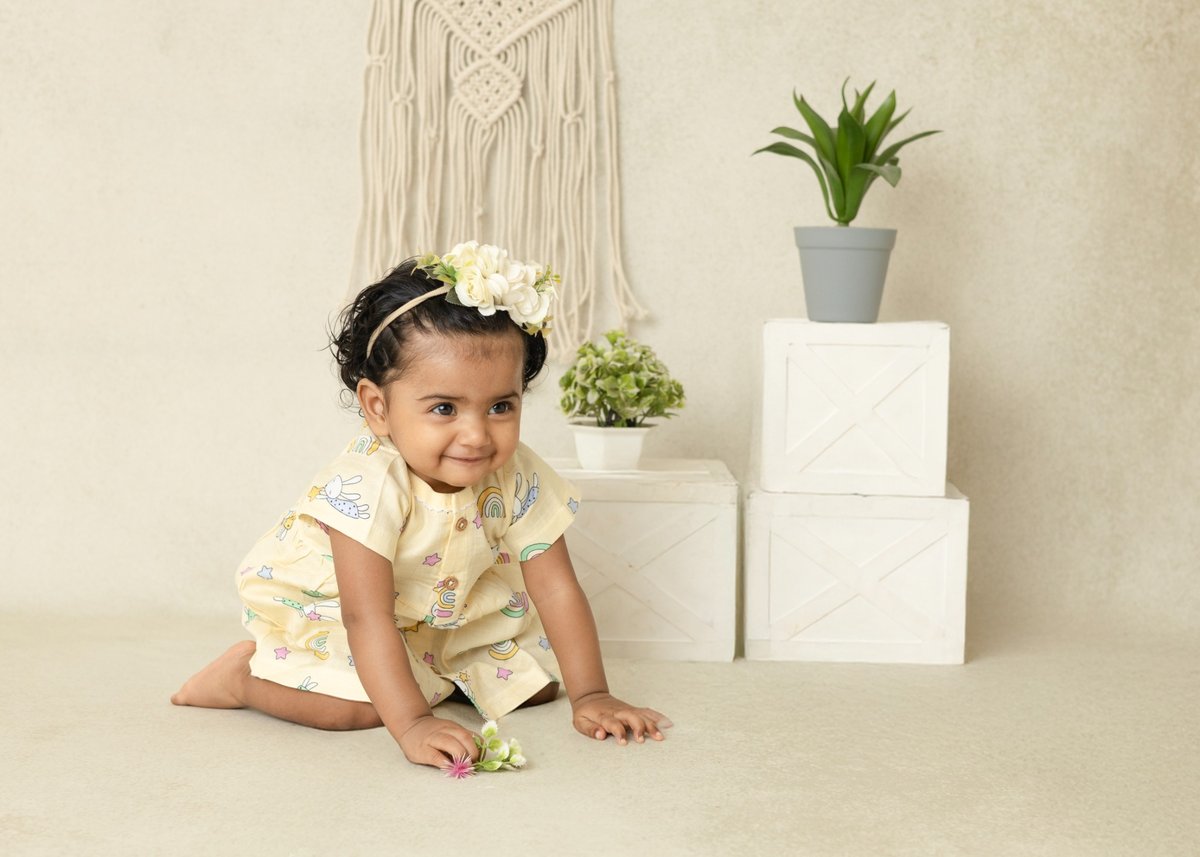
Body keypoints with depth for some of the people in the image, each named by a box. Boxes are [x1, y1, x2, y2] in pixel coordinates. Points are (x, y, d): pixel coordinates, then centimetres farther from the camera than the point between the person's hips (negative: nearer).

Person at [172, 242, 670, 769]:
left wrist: (590, 695, -21)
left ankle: (436, 676, 25)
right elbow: (367, 618, -41)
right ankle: (246, 674, -1)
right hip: (321, 607, -6)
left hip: (446, 611, 6)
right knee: (359, 707, -27)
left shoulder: (517, 480, -23)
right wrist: (412, 725, -49)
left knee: (536, 685, 0)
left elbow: (556, 588, -16)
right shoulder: (369, 486, -39)